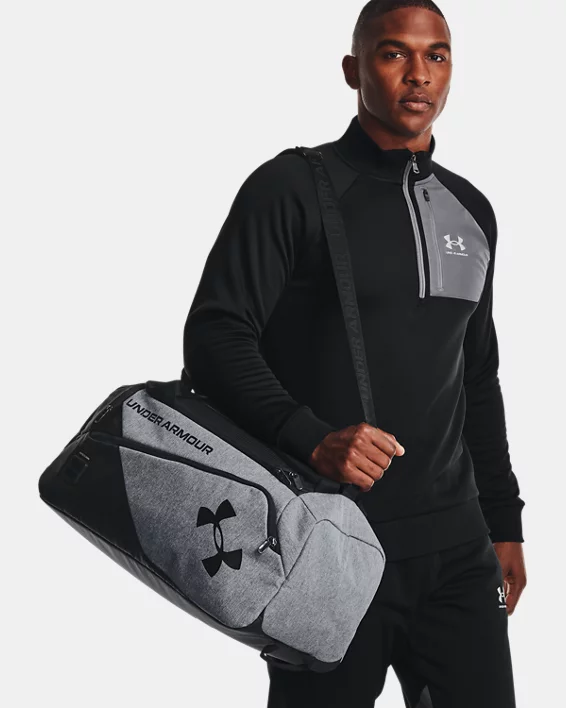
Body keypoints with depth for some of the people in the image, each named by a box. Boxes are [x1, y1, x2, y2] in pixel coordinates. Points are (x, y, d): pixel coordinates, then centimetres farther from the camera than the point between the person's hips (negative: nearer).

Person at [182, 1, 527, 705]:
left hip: (455, 543, 5)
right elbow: (214, 338, -11)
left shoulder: (470, 211, 14)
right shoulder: (293, 187, -5)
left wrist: (504, 523, 18)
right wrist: (314, 440, -25)